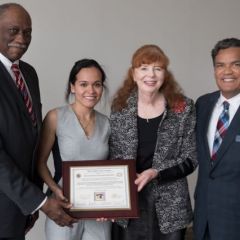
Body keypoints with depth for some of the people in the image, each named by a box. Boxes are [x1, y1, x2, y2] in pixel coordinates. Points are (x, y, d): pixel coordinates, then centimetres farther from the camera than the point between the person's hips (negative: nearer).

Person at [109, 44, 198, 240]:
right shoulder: (120, 106, -1)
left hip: (169, 206, -1)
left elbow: (190, 159, -4)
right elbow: (112, 155, 5)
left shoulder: (183, 107, -6)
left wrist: (156, 173, -17)